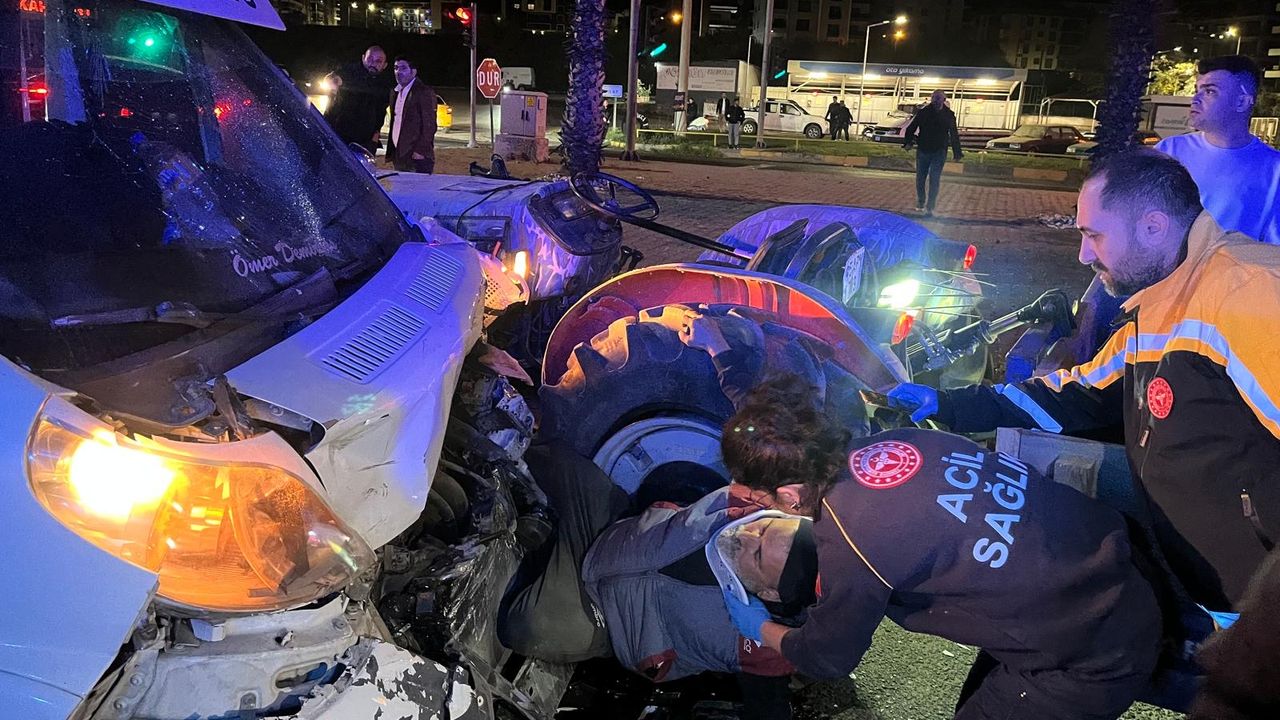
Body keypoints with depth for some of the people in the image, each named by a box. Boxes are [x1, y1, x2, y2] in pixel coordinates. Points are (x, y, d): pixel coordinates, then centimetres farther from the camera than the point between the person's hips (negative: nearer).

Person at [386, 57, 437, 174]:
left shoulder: (424, 91, -7)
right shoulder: (395, 92, 18)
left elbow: (429, 125, -12)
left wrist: (420, 151, -18)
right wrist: (391, 152, 16)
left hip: (417, 157, -8)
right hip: (399, 157, 8)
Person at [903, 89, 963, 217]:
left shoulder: (948, 115, 2)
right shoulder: (923, 112, 0)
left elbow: (954, 135, 7)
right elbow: (911, 128, 4)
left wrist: (957, 153, 6)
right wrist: (908, 142, -11)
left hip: (939, 152, -1)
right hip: (923, 150, 1)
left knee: (934, 180, -7)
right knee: (920, 179, 10)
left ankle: (929, 207, -5)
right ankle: (920, 202, 31)